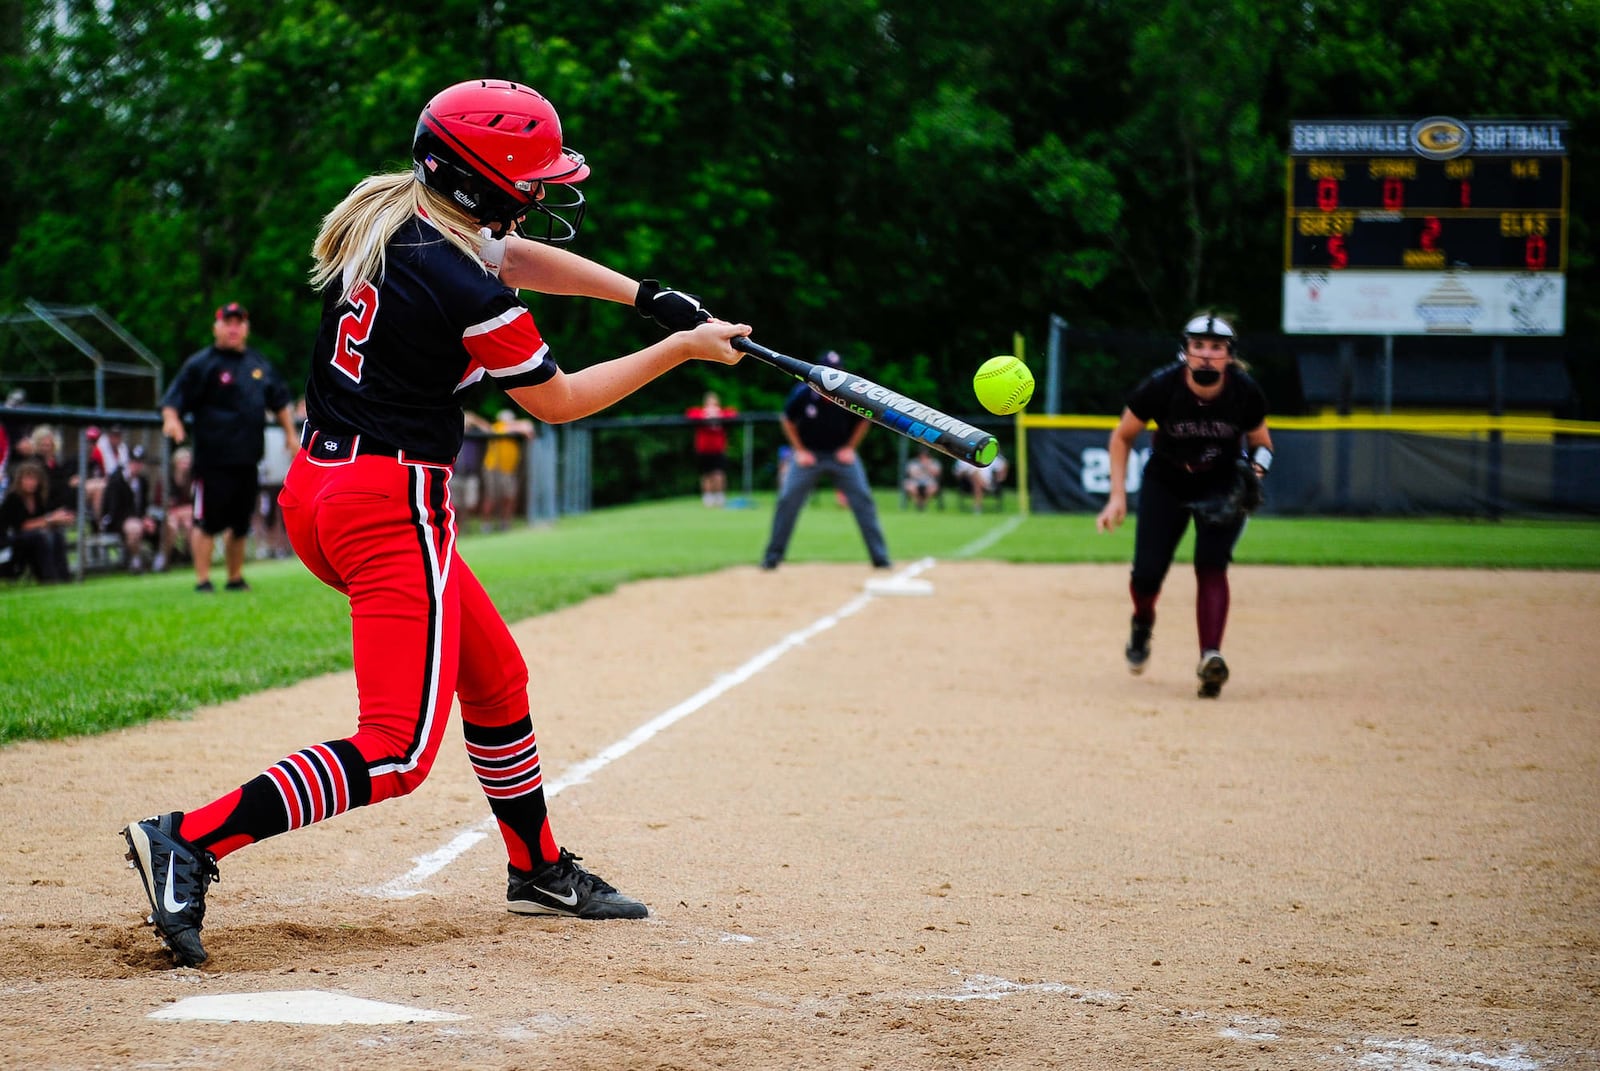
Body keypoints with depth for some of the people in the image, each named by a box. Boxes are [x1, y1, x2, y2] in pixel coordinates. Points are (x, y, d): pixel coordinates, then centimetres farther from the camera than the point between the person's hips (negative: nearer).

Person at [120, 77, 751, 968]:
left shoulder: (385, 218, 6)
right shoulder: (464, 288, -19)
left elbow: (515, 258, 21)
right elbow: (557, 399, -4)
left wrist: (648, 296, 14)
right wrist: (681, 350, 5)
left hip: (316, 489, 10)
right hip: (395, 502, -10)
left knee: (494, 674, 23)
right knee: (399, 751, -9)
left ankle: (539, 869, 36)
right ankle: (191, 839, -18)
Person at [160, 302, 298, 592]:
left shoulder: (259, 364, 15)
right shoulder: (201, 364, -3)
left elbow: (280, 402, 26)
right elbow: (173, 400, -9)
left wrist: (290, 434, 20)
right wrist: (171, 420, -28)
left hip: (248, 459, 6)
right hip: (214, 457, -6)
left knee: (240, 523, 11)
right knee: (208, 521, -6)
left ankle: (236, 577, 21)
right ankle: (202, 580, -2)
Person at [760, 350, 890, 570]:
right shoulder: (803, 393, -19)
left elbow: (863, 421, 3)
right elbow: (787, 420, -1)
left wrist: (850, 448, -6)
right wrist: (800, 451, -7)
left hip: (841, 453, 0)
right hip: (808, 453, 0)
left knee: (863, 500, -7)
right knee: (787, 500, -9)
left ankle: (880, 557, 1)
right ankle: (772, 557, 1)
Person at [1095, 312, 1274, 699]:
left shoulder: (1246, 393, -22)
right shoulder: (1161, 387, -25)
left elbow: (1261, 442, -2)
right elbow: (1122, 436, -8)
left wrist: (1256, 467, -24)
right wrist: (1118, 495, -13)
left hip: (1223, 485, 0)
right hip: (1165, 482, 0)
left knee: (1211, 565, -21)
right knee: (1148, 573, -5)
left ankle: (1211, 656, -28)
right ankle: (1142, 623, 30)